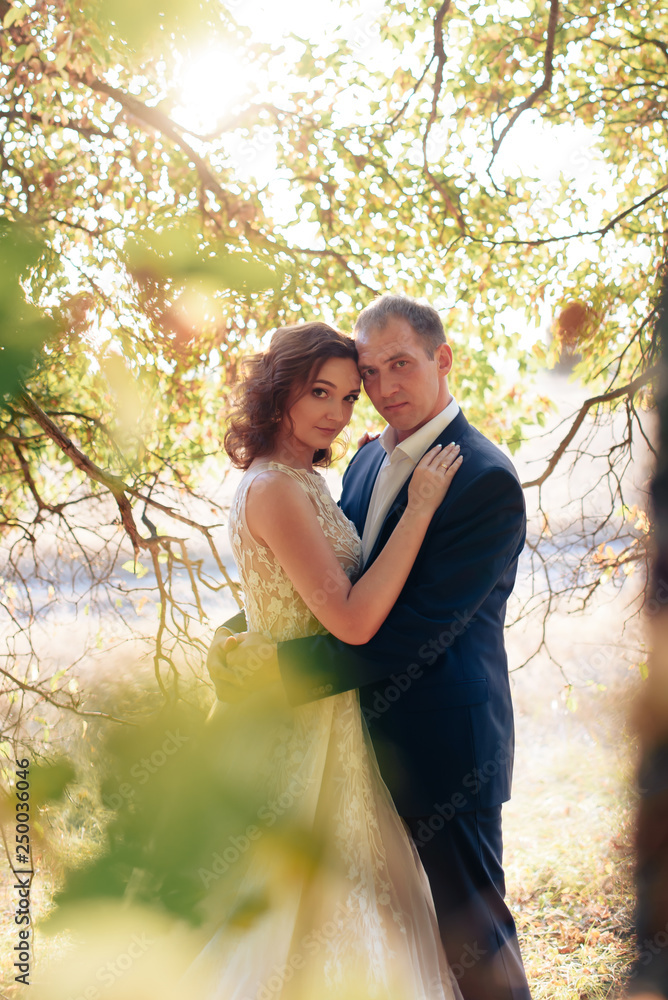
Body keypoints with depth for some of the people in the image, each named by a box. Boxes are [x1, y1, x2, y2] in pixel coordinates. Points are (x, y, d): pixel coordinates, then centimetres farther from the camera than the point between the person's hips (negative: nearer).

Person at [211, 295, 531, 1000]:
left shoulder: (486, 481, -20)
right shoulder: (367, 460, 7)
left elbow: (414, 633, -25)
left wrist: (280, 668, -24)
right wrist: (235, 634, -6)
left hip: (442, 743, -8)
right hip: (370, 733, 8)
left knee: (469, 928, 7)